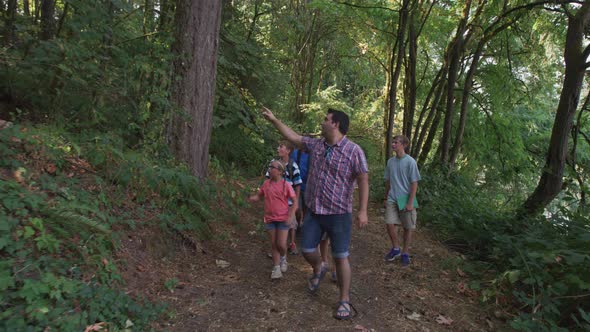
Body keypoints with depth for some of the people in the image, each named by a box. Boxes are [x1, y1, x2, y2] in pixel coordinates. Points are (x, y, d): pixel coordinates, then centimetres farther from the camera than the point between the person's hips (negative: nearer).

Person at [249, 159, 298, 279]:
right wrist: (251, 198, -12)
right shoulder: (266, 184, 2)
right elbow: (258, 196, 11)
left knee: (281, 245, -5)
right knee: (273, 245, 9)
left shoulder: (286, 185, -9)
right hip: (270, 219, 3)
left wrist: (291, 216, -16)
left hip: (283, 219, -3)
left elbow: (295, 202, -6)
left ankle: (283, 258, 28)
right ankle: (276, 268, 21)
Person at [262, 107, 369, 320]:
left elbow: (363, 181, -12)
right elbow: (293, 136, 16)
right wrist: (274, 120, 16)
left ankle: (345, 301, 18)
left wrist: (362, 211, -16)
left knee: (340, 257, 3)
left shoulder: (353, 151, -12)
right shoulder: (315, 145, 4)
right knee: (307, 249, 12)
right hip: (313, 211, 5)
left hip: (338, 214, -5)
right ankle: (318, 271, 46)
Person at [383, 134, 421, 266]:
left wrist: (410, 203, -13)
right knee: (390, 224, -7)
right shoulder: (390, 161, 5)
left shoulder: (410, 162, -11)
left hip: (406, 200, -4)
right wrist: (386, 198, 15)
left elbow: (414, 183, -10)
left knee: (408, 228, 6)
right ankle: (396, 248, 17)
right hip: (392, 199, 4)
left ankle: (405, 253, 24)